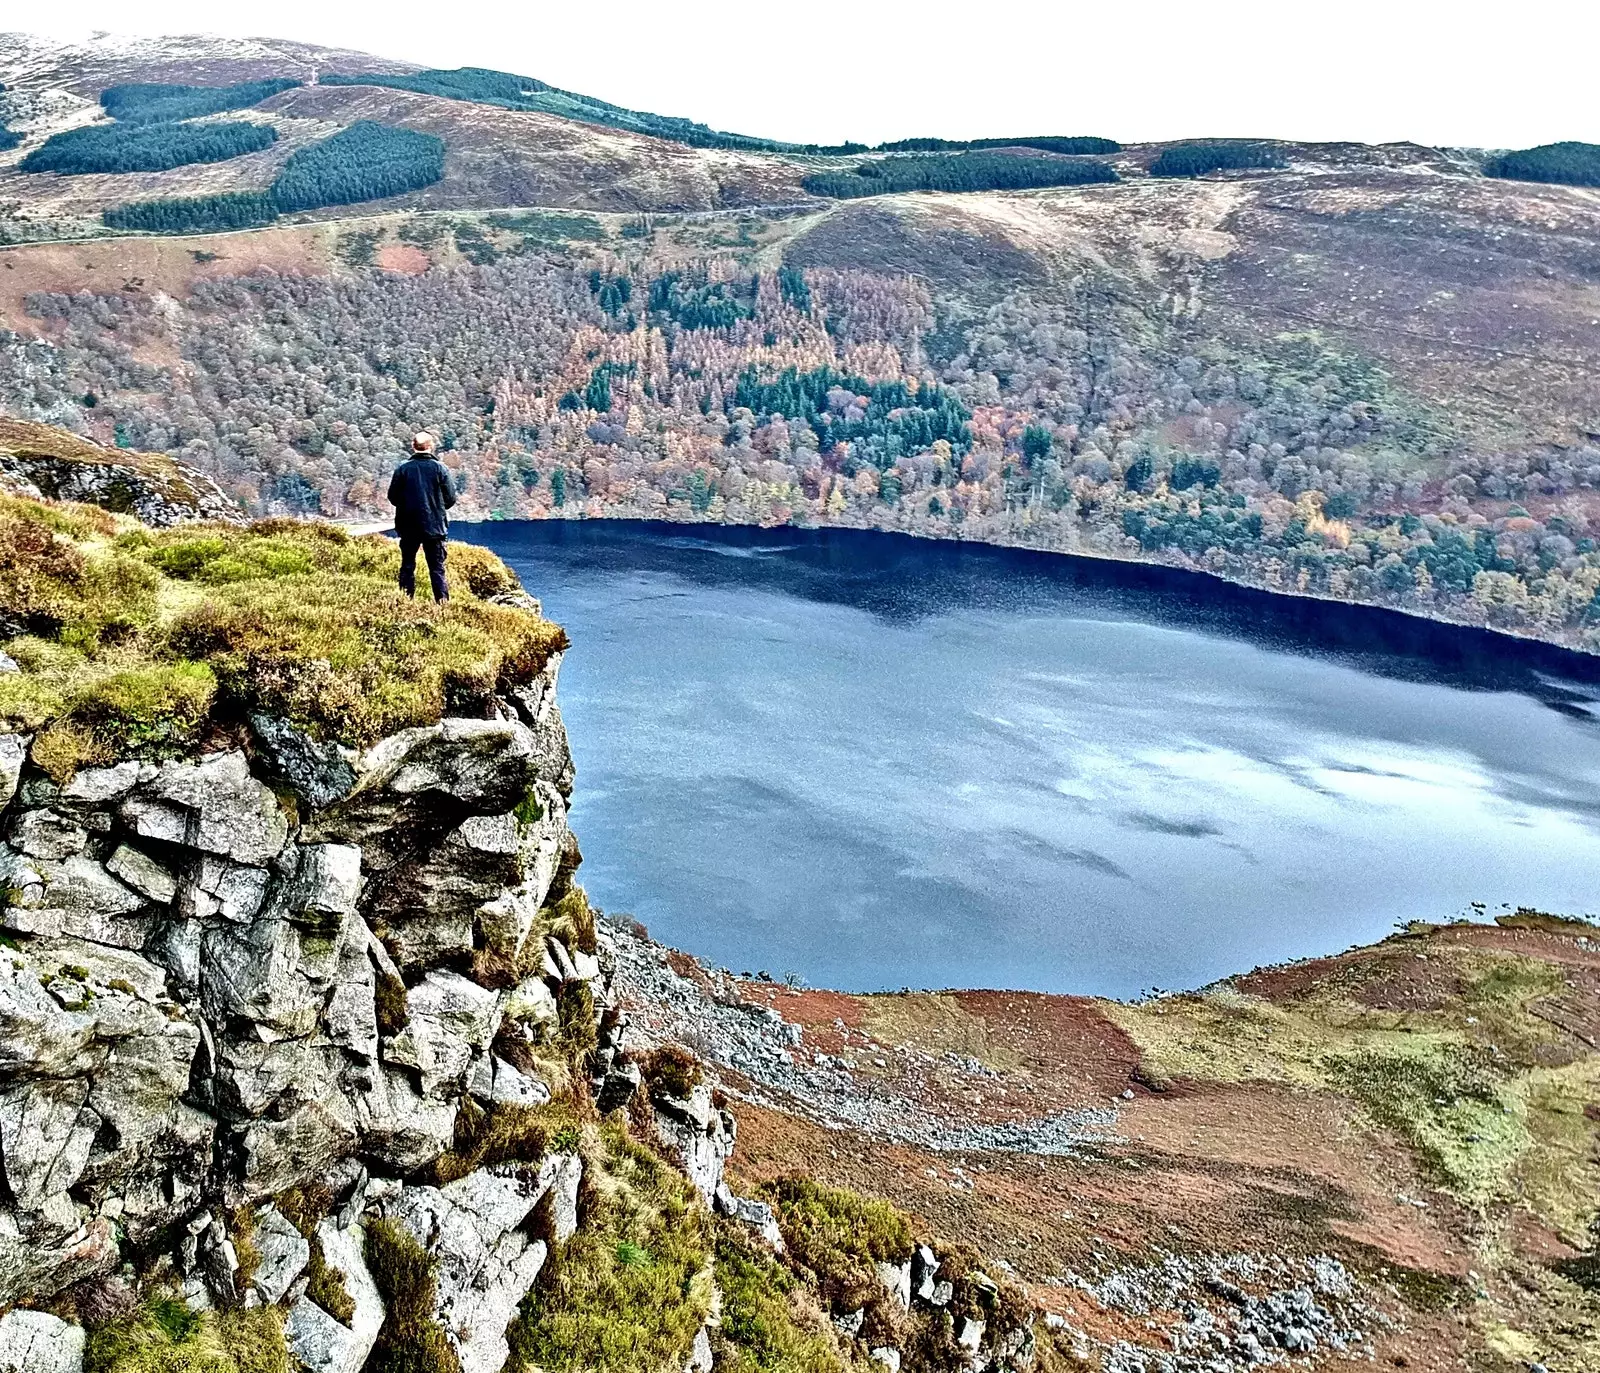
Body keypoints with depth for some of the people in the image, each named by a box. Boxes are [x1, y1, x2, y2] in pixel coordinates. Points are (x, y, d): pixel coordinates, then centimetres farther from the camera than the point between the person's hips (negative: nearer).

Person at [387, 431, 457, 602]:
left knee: (407, 566, 12)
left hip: (408, 526, 1)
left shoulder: (402, 468, -4)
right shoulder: (440, 468, -7)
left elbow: (392, 497, 0)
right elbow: (451, 498, -4)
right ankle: (442, 602, -2)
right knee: (437, 568, 4)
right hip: (434, 526, -1)